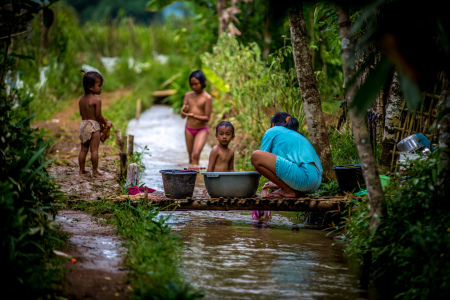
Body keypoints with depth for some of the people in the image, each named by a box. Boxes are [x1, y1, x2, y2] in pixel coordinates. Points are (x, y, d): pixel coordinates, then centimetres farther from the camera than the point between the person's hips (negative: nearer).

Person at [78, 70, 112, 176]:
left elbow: (82, 114, 14)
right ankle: (95, 171, 1)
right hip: (93, 126, -7)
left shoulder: (81, 99, 8)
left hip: (83, 124, 7)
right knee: (94, 150, -2)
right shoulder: (96, 100, -15)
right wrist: (106, 123, 1)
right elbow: (98, 116, -14)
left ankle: (82, 169, 19)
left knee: (83, 149, 13)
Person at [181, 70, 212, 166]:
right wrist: (183, 111, -17)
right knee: (191, 157, 10)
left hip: (202, 130, -5)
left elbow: (207, 118, -12)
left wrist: (193, 115, -26)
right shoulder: (188, 95, 5)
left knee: (196, 154, -21)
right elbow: (183, 116, 7)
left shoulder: (207, 98, -8)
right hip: (189, 129, 5)